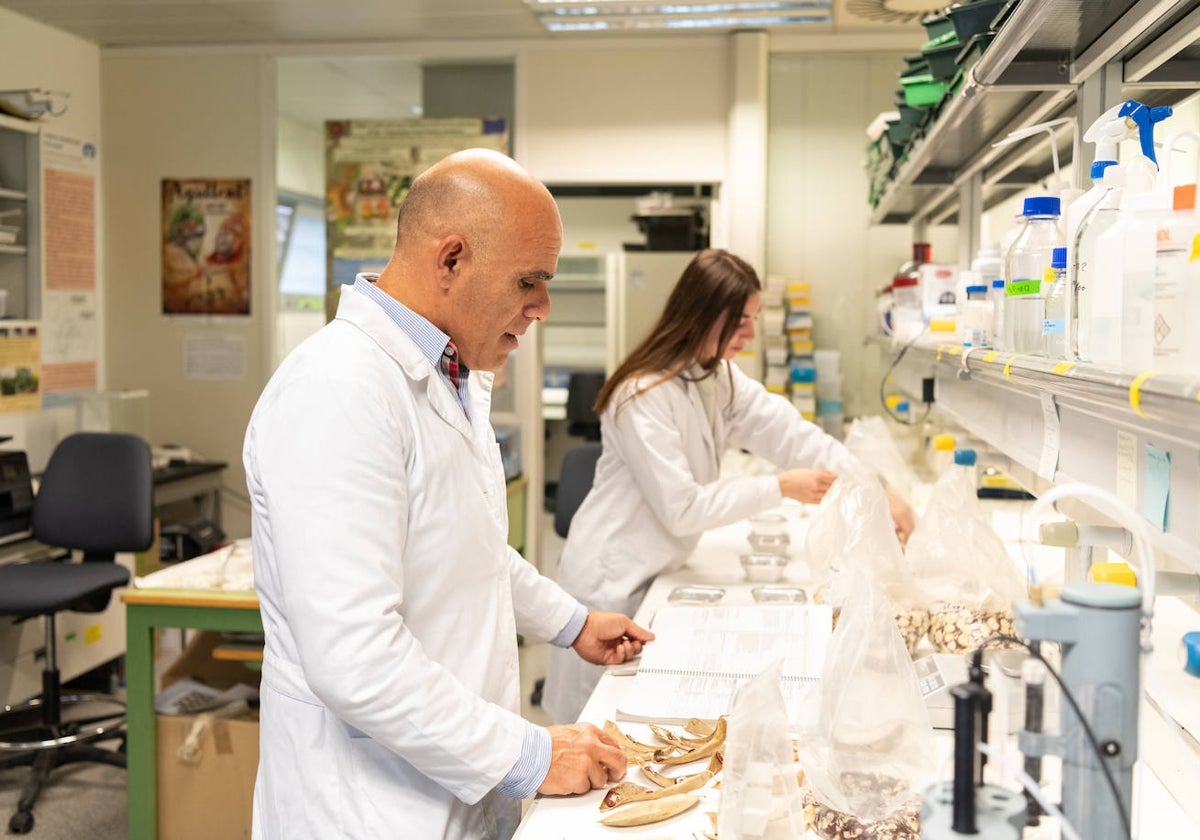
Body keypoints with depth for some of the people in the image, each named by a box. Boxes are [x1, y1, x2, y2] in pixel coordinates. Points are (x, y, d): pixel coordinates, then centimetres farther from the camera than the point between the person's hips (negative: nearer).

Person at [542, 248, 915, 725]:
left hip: (659, 573, 8)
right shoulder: (644, 396, -22)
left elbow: (789, 432, -4)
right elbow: (681, 508, -22)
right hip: (613, 581, -8)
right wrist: (780, 489, -20)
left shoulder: (720, 378, 5)